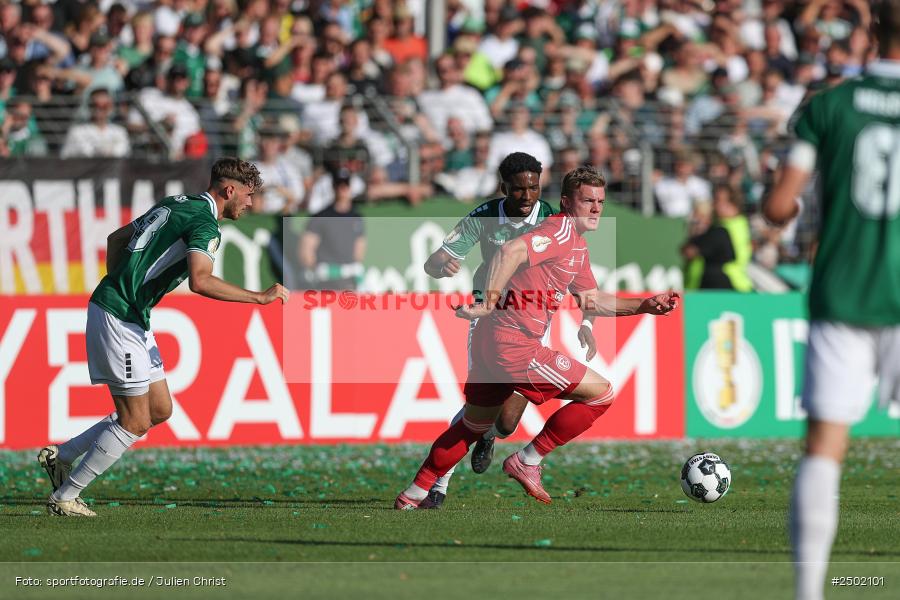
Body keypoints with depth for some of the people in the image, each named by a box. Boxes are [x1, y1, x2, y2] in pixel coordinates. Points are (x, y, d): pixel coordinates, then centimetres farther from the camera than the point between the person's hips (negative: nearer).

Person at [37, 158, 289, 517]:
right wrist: (261, 297, -24)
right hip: (120, 320, -10)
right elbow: (200, 281, -30)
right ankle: (64, 497, 3)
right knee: (135, 423, -5)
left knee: (160, 410, 12)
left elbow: (116, 238, 23)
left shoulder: (175, 204, 16)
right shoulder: (205, 223, -14)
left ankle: (61, 456, 18)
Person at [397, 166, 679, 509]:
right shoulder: (561, 230, -12)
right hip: (514, 346, -10)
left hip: (492, 341, 10)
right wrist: (489, 303, -34)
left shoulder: (579, 248, 21)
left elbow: (591, 301, 27)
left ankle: (414, 494, 30)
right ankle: (527, 463, 3)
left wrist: (646, 306, 19)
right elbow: (511, 252, -27)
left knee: (473, 426, 24)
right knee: (600, 393, -3)